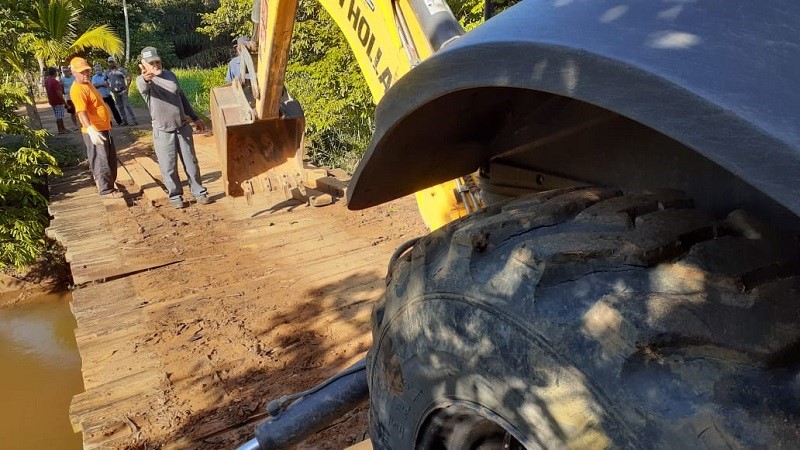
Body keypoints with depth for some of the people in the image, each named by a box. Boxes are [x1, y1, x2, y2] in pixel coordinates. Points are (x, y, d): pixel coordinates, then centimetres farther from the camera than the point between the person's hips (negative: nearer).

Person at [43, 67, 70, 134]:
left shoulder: (46, 81, 9)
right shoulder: (55, 81, -20)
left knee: (58, 116, 16)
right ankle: (60, 130, 2)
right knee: (59, 116, -2)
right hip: (58, 101, -9)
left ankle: (63, 128, 25)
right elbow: (59, 93, -24)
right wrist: (64, 102, -19)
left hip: (52, 101, 9)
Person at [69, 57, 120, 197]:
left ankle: (109, 183, 34)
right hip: (94, 131, -10)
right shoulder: (77, 89, -19)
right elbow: (81, 112, -31)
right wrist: (90, 129, -44)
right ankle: (106, 190, 2)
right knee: (101, 161, -5)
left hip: (103, 128, 10)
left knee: (111, 159, 19)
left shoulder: (88, 84, 13)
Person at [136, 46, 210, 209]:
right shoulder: (142, 81, -9)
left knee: (191, 163, 10)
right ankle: (175, 196, 18)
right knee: (169, 167, 2)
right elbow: (144, 85, -35)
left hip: (183, 127, 4)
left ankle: (199, 192, 22)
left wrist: (195, 118, 17)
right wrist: (146, 78, -59)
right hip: (163, 132, -4)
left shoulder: (170, 74, 8)